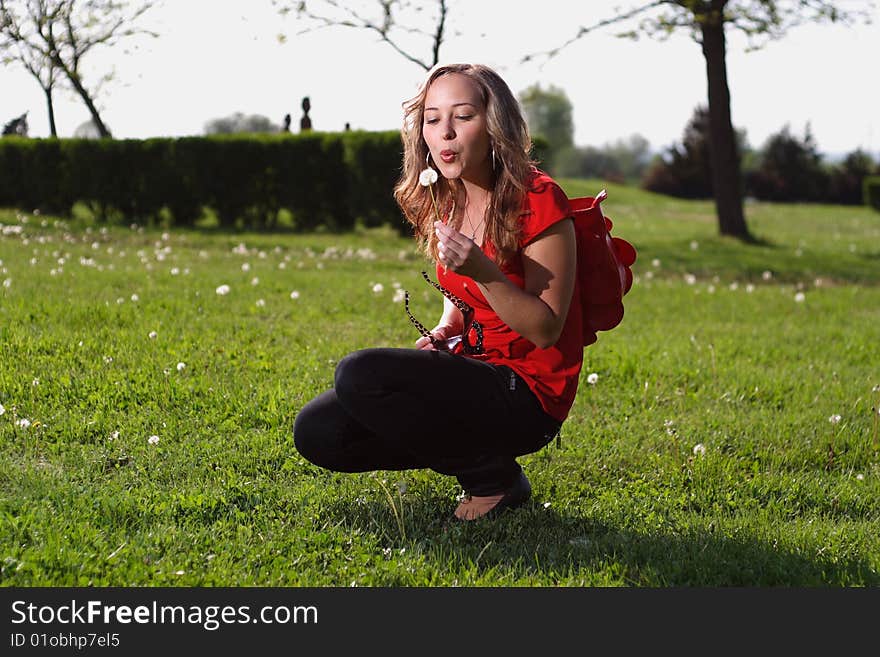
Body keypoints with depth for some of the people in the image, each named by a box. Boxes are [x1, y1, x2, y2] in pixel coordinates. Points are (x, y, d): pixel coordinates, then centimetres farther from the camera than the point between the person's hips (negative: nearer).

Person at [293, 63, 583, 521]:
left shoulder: (537, 200, -17)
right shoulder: (444, 203, 6)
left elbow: (546, 331, -17)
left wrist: (481, 269, -31)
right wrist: (441, 335, 1)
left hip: (529, 396, -8)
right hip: (473, 370, 8)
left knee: (359, 375, -27)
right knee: (316, 432, -5)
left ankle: (495, 478, -7)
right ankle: (469, 448, 9)